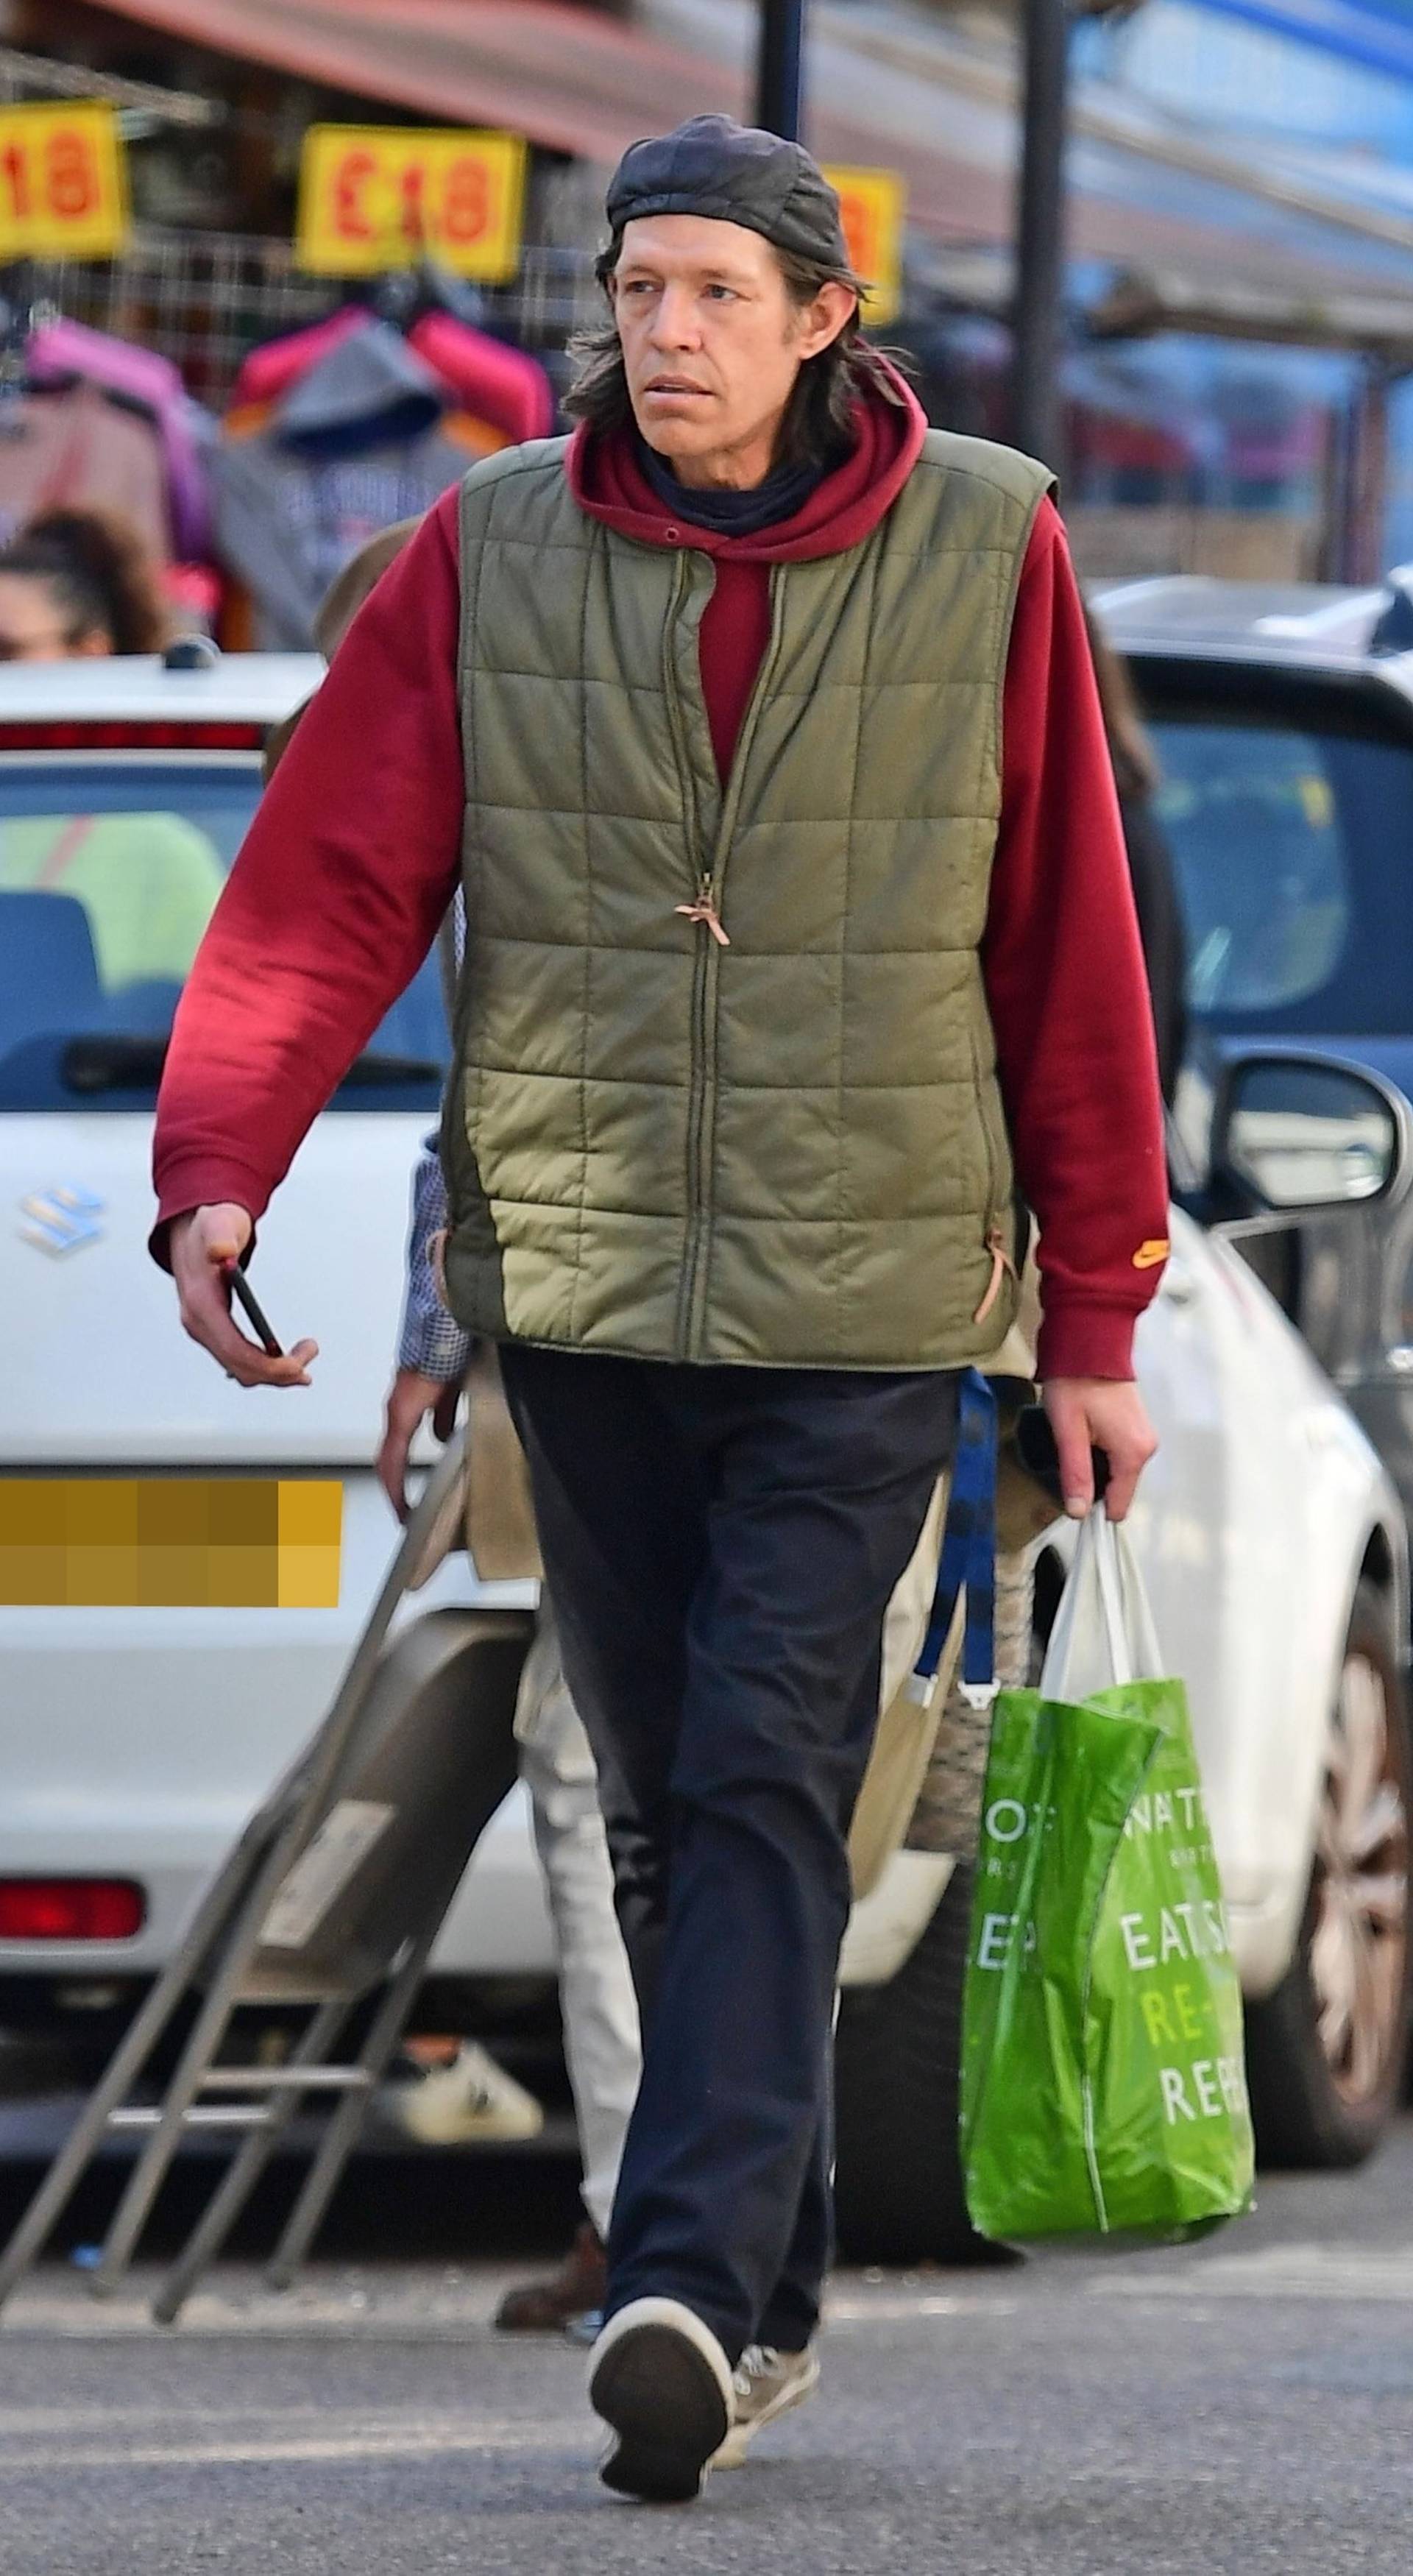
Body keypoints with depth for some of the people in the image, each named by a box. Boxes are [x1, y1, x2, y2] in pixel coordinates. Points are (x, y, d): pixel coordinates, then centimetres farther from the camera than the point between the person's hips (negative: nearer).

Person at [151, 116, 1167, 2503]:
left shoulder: (987, 555, -3)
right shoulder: (489, 558, -1)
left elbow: (1069, 957, 2)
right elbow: (327, 885, -6)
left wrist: (1096, 1322, 3)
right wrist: (214, 1173, -21)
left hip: (859, 1304, -2)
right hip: (580, 1288, 2)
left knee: (764, 1783, -14)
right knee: (662, 1803, 9)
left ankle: (684, 2280, -22)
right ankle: (770, 2276, 22)